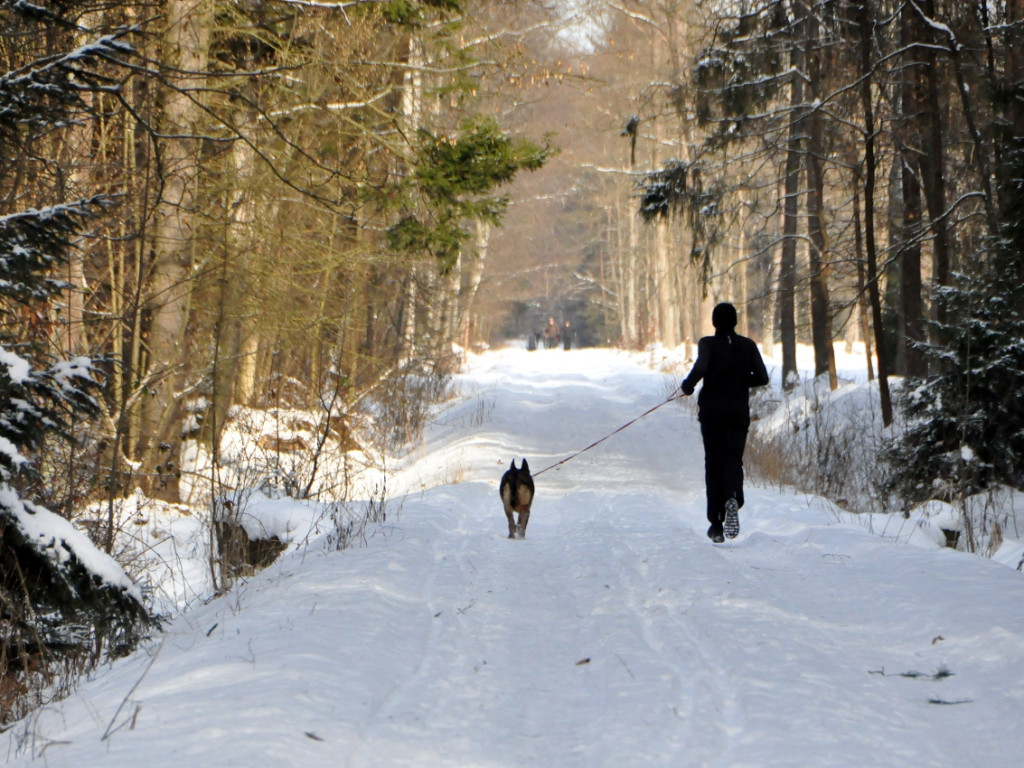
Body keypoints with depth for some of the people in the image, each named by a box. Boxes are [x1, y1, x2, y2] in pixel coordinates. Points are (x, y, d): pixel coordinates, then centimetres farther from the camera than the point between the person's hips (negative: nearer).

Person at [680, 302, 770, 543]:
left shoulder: (708, 344, -5)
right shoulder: (748, 345, 3)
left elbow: (701, 367, -23)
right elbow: (762, 378, -1)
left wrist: (688, 385, -6)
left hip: (712, 409, -1)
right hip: (739, 411, 1)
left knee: (713, 462, 8)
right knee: (733, 459, 4)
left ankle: (716, 523, 7)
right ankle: (733, 498, -30)